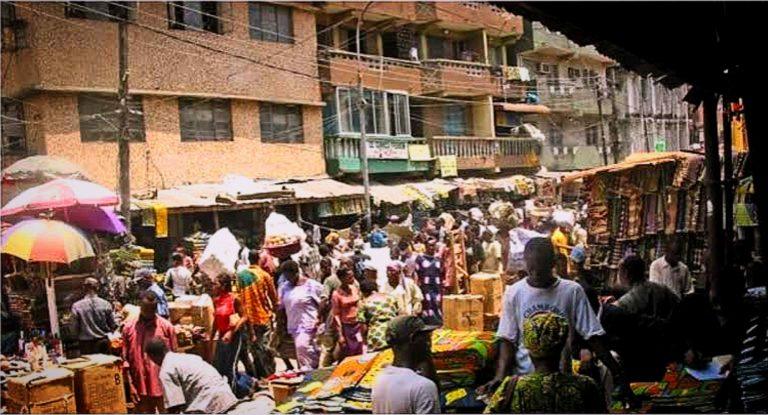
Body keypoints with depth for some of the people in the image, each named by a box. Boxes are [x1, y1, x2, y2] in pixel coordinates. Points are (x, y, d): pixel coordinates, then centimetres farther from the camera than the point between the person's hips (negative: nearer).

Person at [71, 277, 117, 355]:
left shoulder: (76, 306, -8)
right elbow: (113, 325, -3)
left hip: (86, 344, 0)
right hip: (103, 343, 0)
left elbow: (74, 328, -5)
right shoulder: (105, 304, -7)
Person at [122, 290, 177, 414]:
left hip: (163, 385, -1)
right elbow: (125, 360, 2)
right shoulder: (128, 328, 0)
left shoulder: (166, 326, -3)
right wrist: (130, 386, -3)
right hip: (140, 385, 1)